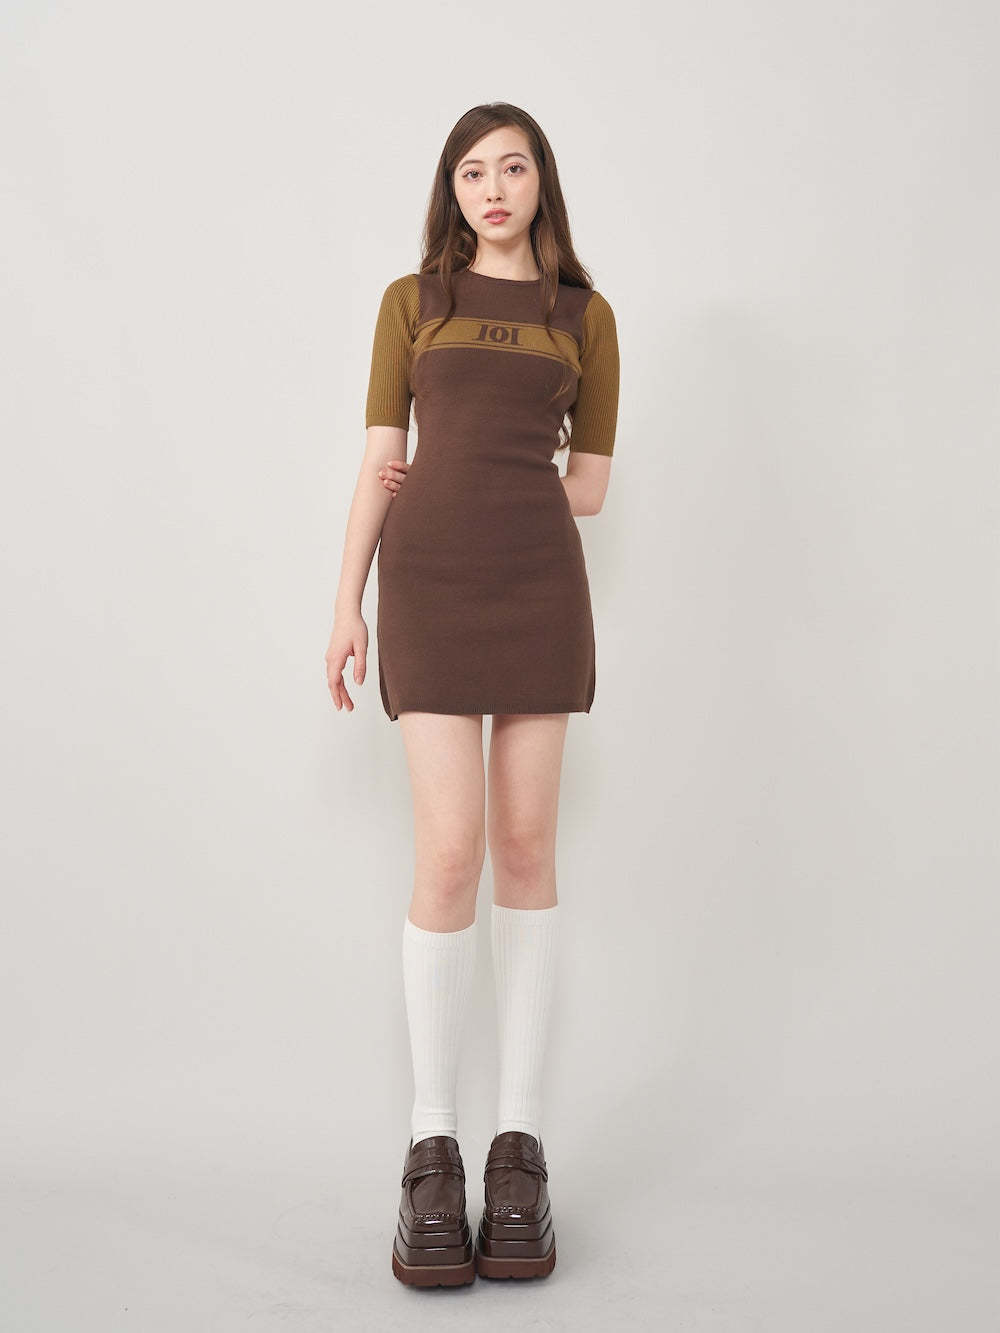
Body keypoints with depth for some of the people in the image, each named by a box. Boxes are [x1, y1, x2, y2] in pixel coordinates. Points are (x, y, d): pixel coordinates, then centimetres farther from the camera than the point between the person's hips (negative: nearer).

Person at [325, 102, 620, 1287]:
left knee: (526, 848, -3)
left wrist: (463, 488, 5)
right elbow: (379, 466, 8)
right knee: (451, 857, -12)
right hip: (432, 588, -1)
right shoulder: (411, 301, 13)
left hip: (541, 585, 1)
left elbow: (589, 484, 13)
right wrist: (347, 607, 1)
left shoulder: (586, 317, 15)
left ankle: (520, 1145, 6)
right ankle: (432, 1151, 0)